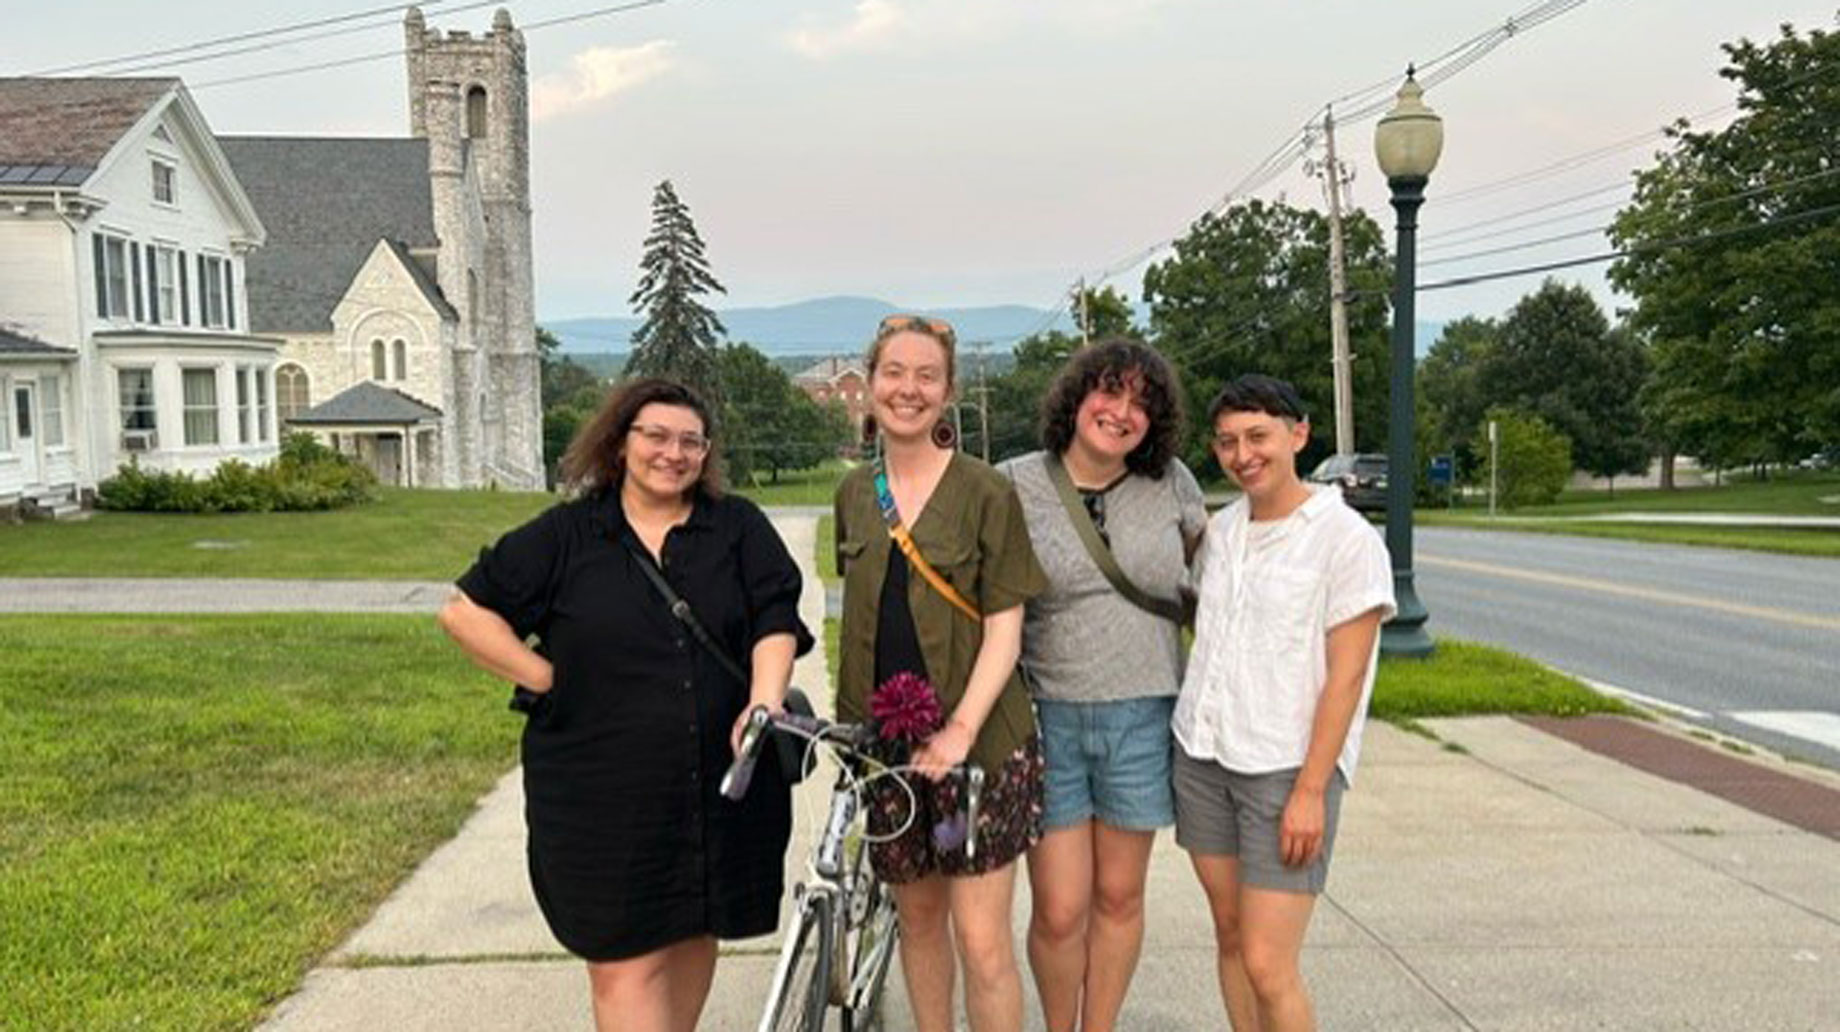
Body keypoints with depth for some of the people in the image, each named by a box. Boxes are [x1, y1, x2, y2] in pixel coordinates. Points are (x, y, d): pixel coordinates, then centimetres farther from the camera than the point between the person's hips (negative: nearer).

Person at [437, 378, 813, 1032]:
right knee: (626, 963, -2)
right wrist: (547, 678, -4)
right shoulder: (565, 535, 2)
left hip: (720, 785, 2)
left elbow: (775, 621, -2)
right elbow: (466, 612, 3)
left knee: (693, 936, 14)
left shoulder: (740, 528, 5)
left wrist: (764, 704, -18)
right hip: (605, 798, -2)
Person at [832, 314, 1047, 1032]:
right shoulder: (854, 494, 7)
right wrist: (847, 716, 10)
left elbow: (1004, 628, -9)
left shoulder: (986, 492, -7)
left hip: (978, 740, -4)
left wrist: (960, 729, -20)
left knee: (981, 939, -3)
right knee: (917, 914, 16)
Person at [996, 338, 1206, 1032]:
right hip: (1047, 716, -2)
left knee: (1119, 897, 12)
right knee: (1059, 910, 0)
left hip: (1143, 715, 2)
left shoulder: (1169, 482, 2)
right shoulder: (1015, 484, -4)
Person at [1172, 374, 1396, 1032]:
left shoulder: (1346, 539, -10)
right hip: (1202, 756, 6)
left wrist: (1311, 790, -15)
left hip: (1288, 768, -6)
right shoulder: (1220, 530, 9)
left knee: (1267, 966, -6)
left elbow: (1344, 678, -12)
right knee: (1230, 937, 12)